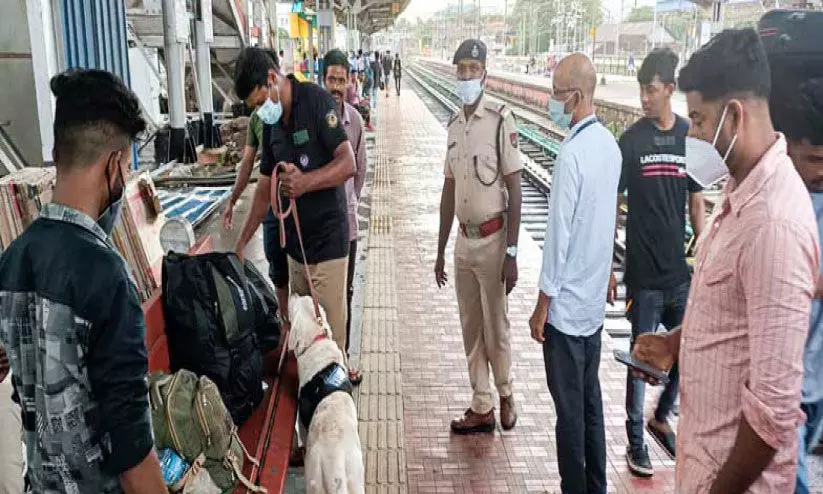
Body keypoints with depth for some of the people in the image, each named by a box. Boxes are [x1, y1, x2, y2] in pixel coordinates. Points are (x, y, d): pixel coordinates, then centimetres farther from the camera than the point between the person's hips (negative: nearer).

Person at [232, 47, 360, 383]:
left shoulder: (317, 101, -12)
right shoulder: (270, 123, 10)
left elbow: (348, 164, -19)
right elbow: (265, 187, 16)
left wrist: (306, 182, -34)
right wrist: (242, 243, 14)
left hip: (328, 236, -7)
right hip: (295, 236, 7)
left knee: (330, 328, -3)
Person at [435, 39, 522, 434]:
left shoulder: (500, 120, -11)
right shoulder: (454, 125, 9)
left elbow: (514, 190, -12)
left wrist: (511, 252, -15)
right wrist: (440, 250, 15)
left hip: (492, 239, -6)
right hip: (464, 239, 7)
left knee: (496, 327, 6)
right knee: (471, 328, 13)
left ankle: (505, 395, 30)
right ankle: (481, 408, 26)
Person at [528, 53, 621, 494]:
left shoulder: (571, 153, -21)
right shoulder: (610, 143, 3)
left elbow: (559, 236, -19)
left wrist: (541, 307, -11)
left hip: (566, 305, -8)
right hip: (595, 299, 8)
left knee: (570, 408, 5)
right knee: (590, 399, 18)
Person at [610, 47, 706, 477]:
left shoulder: (690, 137, 3)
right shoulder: (632, 140, -6)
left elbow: (697, 204, 9)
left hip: (680, 272, 4)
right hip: (643, 275, -3)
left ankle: (661, 417, 36)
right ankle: (635, 439, 24)